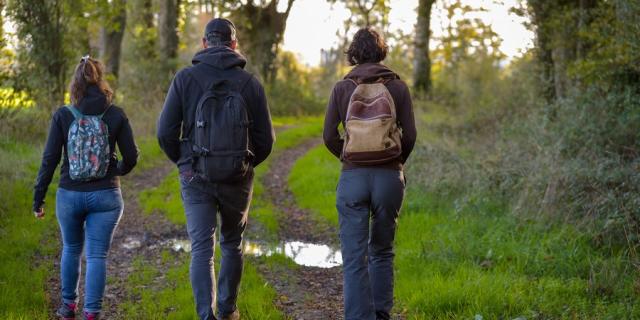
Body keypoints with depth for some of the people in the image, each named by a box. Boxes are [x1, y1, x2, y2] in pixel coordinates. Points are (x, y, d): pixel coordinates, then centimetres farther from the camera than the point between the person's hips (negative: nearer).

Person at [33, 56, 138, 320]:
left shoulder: (63, 116, -6)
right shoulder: (116, 115, -5)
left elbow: (49, 159, -6)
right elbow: (131, 157, -1)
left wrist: (38, 199, 1)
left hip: (69, 196, 1)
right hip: (105, 196, -1)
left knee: (71, 249, 22)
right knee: (97, 255, 4)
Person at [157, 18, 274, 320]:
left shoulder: (186, 78, -4)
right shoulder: (250, 83, -2)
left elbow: (166, 131, -6)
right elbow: (265, 139, -1)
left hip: (196, 179, -1)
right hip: (237, 179, 1)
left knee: (201, 249, -1)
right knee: (232, 245, 20)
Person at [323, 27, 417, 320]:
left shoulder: (342, 88, 1)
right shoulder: (397, 87, 1)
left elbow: (329, 136, -2)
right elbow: (409, 135, -1)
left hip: (352, 177, -1)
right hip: (389, 177, 1)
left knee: (354, 257, 1)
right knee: (382, 250, 19)